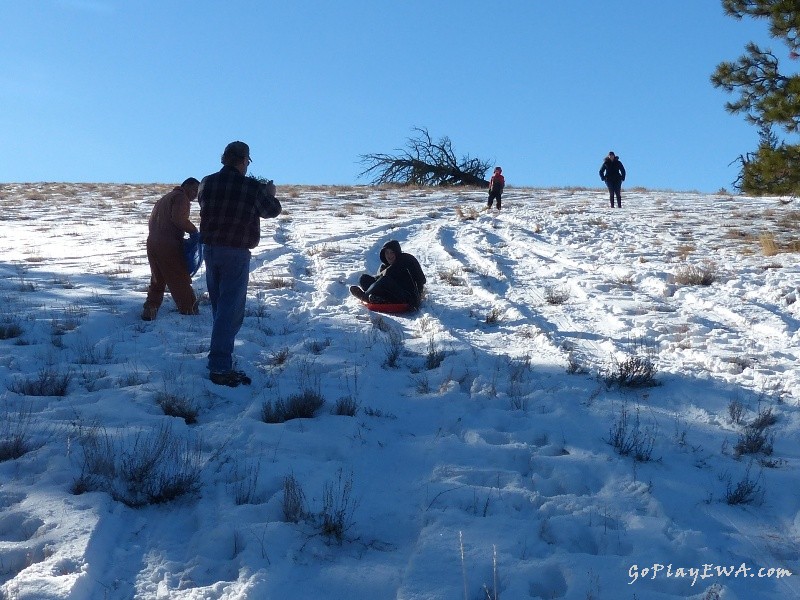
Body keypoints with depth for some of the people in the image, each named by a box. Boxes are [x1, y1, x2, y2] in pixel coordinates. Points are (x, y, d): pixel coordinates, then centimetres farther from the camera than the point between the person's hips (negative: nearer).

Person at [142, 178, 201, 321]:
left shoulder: (164, 199, 27)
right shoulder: (181, 197, -3)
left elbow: (152, 222, 26)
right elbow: (178, 218, -19)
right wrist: (193, 230, -9)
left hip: (152, 244, 8)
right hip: (168, 246, -8)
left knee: (157, 280, 19)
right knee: (181, 282, -2)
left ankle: (149, 311, 13)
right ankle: (190, 312, 0)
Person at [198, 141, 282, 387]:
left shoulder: (207, 183, 1)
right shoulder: (251, 187, -12)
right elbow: (271, 211, 3)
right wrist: (270, 194, 26)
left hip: (210, 249, 6)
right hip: (236, 253, -6)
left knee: (219, 307, 18)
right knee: (231, 309, -5)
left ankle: (220, 357, 28)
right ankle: (220, 367, -9)